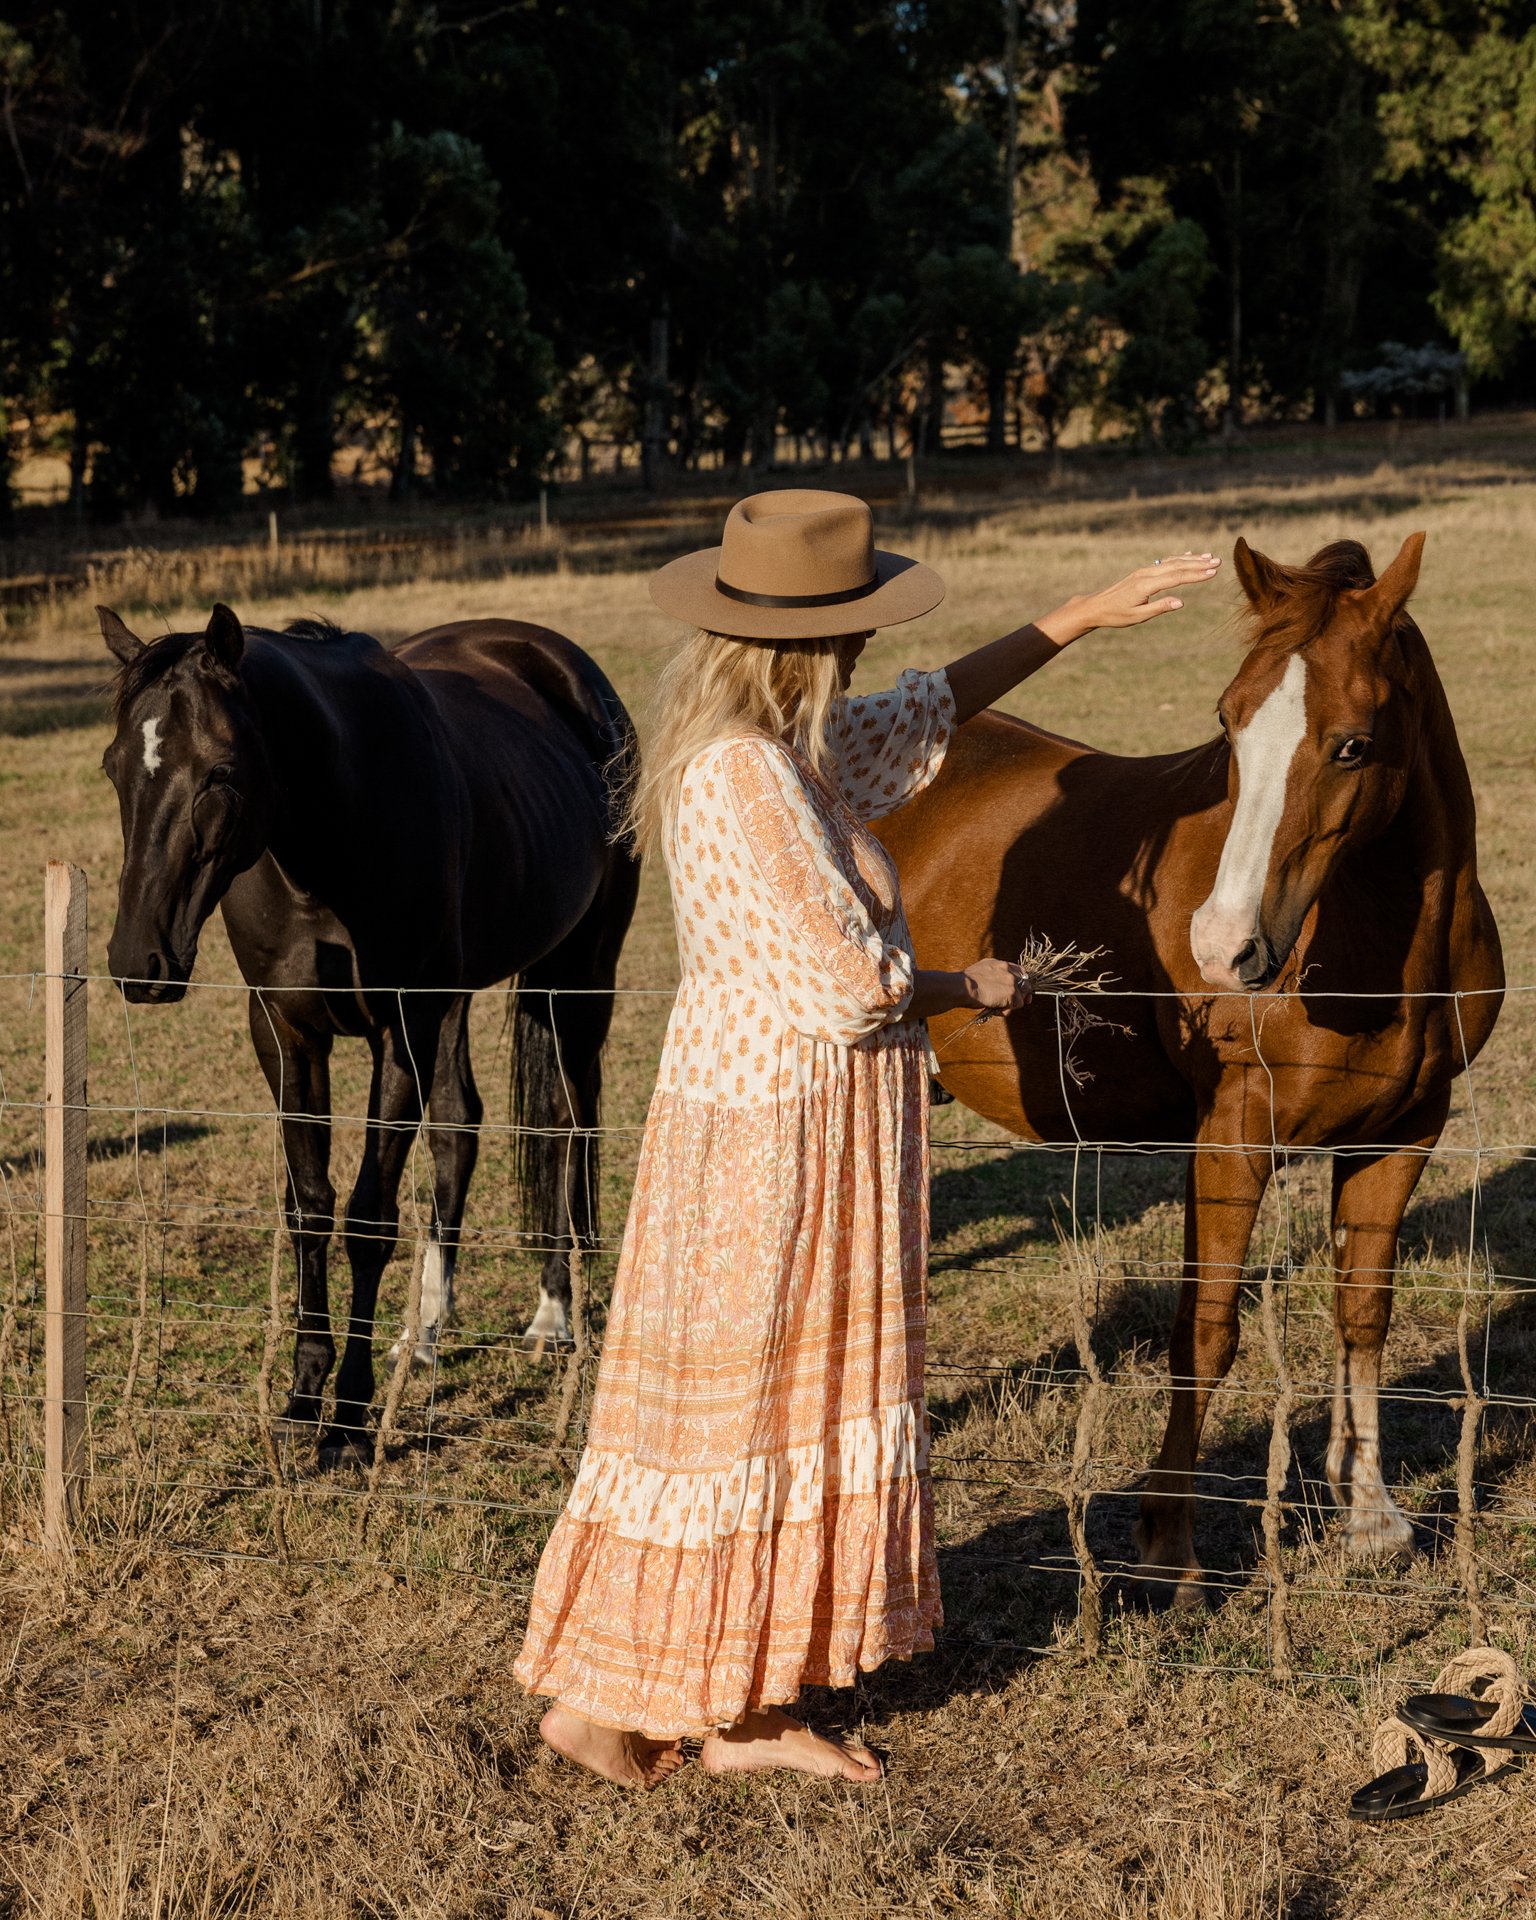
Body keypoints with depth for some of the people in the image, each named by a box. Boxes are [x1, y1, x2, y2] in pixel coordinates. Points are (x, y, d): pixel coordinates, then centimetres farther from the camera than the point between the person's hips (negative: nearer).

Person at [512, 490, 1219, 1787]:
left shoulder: (783, 748, 6)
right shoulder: (745, 779, -24)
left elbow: (928, 712, 25)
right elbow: (848, 988, -23)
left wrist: (1084, 618, 25)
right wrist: (974, 988, -5)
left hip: (813, 1125, 10)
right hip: (777, 1132, -10)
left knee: (809, 1394, 15)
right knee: (725, 1407, 1)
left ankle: (740, 1708, 23)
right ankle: (606, 1701, 13)